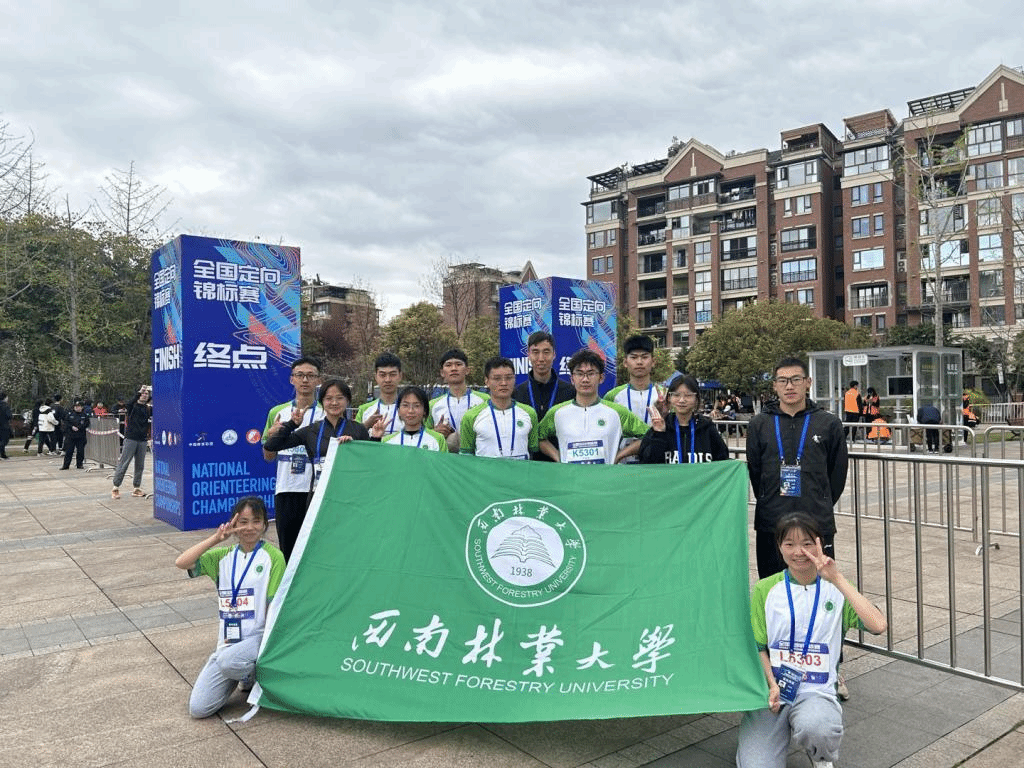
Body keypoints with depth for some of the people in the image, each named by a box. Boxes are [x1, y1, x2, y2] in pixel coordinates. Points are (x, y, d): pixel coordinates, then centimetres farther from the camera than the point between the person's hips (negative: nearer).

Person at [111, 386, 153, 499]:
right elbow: (129, 404, -21)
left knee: (140, 466, 7)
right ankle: (116, 488, 2)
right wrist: (139, 392, -33)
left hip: (143, 440, 4)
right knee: (123, 464, -4)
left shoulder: (149, 409, 12)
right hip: (131, 438, -4)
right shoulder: (132, 406, 2)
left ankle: (136, 488, 15)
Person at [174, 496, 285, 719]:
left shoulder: (273, 556, -3)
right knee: (198, 708, -6)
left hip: (259, 638, -4)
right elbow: (181, 563, -5)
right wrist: (216, 538, -13)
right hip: (228, 642, 4)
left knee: (227, 661, -36)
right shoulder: (224, 556, 9)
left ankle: (255, 673, -1)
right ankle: (243, 671, 19)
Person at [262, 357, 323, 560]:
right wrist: (270, 436, -6)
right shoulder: (277, 412, 11)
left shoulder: (326, 414, 2)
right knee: (287, 549, 9)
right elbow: (268, 457, 16)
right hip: (285, 490, 3)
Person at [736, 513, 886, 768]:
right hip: (770, 690, 0)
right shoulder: (765, 590, 3)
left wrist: (838, 580, -18)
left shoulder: (836, 589, 3)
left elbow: (877, 625, -15)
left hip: (817, 691, 0)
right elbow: (757, 648, 4)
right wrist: (771, 685, -13)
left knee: (815, 730, -36)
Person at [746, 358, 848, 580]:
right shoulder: (759, 424, 5)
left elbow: (838, 471, 9)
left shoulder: (829, 423, 3)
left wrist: (821, 506, 9)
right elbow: (754, 470, 9)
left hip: (818, 526, -1)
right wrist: (769, 504, 7)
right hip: (770, 525, 1)